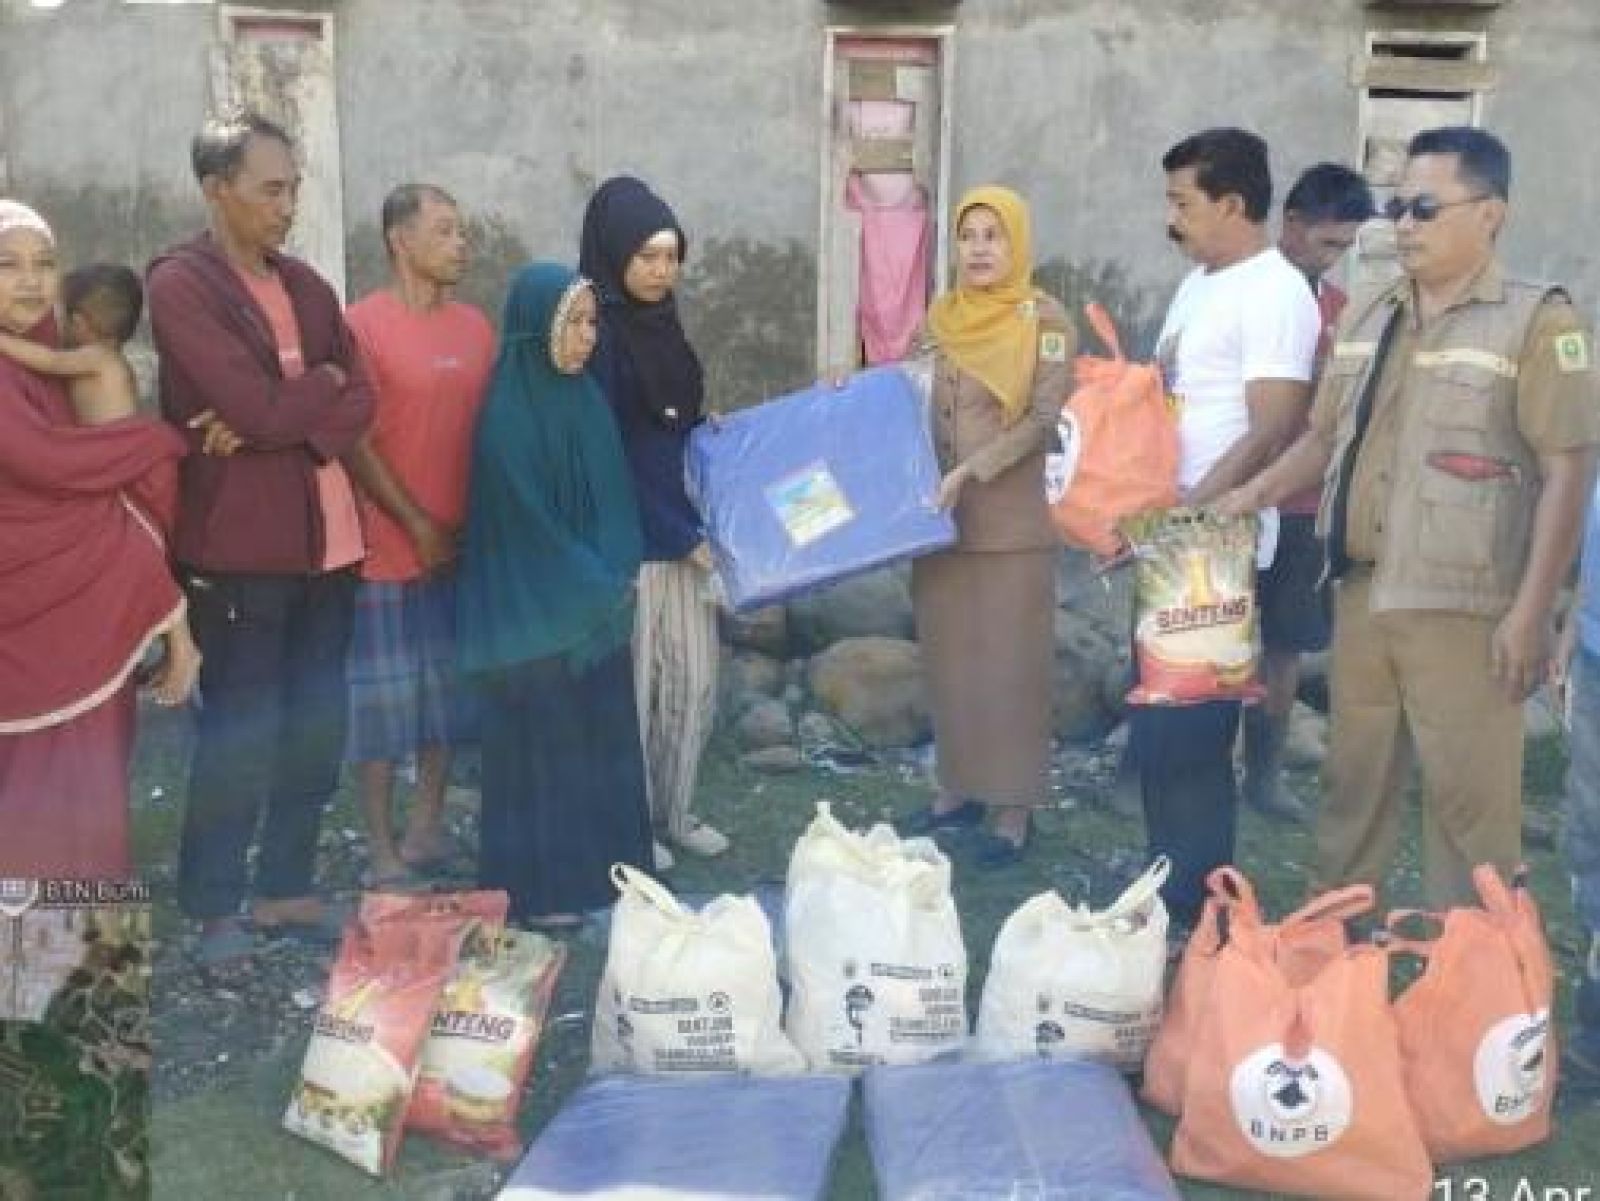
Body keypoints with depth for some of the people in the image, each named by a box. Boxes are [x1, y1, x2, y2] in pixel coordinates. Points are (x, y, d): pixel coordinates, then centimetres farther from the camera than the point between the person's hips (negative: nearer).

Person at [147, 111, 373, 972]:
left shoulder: (307, 286, 13)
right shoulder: (180, 283, -8)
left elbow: (359, 404, 3)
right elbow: (259, 406, -18)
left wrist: (277, 421, -13)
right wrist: (321, 383, -1)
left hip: (325, 535, 6)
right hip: (240, 543, -6)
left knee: (315, 730, 11)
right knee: (240, 734, 1)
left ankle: (286, 889, 25)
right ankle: (216, 908, 16)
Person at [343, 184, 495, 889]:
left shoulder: (475, 326, 8)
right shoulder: (363, 323, -9)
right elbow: (354, 442, -11)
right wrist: (417, 525, -12)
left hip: (461, 542, 6)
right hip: (390, 543, -6)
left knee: (447, 686, 12)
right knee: (383, 692, 3)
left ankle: (428, 827, 25)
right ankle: (382, 849, 12)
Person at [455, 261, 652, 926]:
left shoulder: (586, 397, 6)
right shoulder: (506, 415, -17)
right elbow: (525, 521, -17)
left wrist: (618, 578, 0)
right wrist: (601, 588, -10)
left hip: (597, 607, 7)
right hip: (534, 613, -7)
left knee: (599, 736, 13)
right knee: (540, 742, 3)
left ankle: (600, 867, 27)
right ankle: (538, 887, 15)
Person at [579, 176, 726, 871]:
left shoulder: (661, 322, 11)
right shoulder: (596, 332, -14)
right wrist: (681, 535, -16)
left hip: (683, 525, 8)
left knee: (694, 677, 12)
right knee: (630, 682, 2)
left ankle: (673, 812, 26)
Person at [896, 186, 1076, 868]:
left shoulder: (1046, 323, -6)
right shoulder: (940, 317, 9)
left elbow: (1041, 420, -14)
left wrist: (969, 472, -22)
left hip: (1009, 522, -5)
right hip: (940, 517, 5)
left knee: (1009, 661, 1)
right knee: (948, 656, 11)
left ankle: (1013, 808, 10)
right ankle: (957, 789, 24)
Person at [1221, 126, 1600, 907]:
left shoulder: (1537, 322, -6)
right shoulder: (1368, 320, 12)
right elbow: (1325, 438, 19)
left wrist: (1530, 612, -15)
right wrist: (1253, 495, 3)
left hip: (1461, 607, -6)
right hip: (1361, 593, 6)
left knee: (1469, 797, 0)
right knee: (1353, 778, 15)